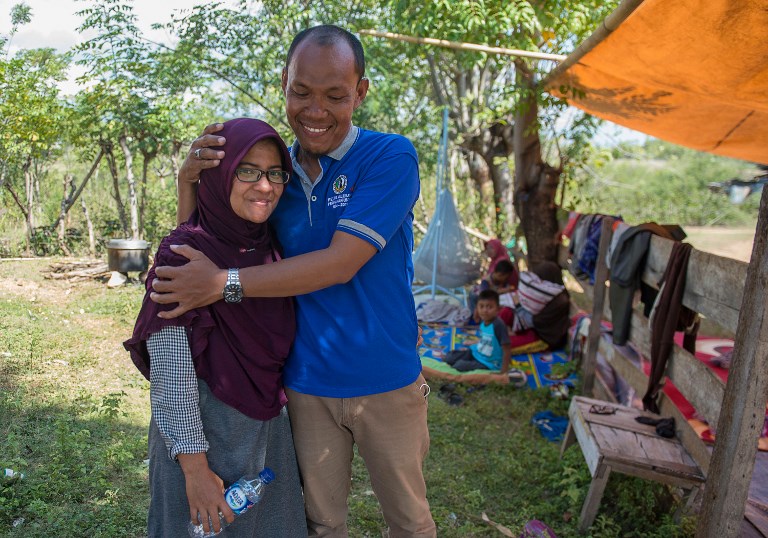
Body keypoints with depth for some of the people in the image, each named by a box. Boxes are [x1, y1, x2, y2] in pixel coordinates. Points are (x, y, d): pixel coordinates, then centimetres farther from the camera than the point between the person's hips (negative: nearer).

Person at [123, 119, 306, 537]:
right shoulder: (185, 253, -18)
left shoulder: (271, 246, 2)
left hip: (269, 425, 7)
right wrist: (194, 466, -18)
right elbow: (170, 370, -19)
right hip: (206, 427, -6)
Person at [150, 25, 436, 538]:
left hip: (386, 382, -3)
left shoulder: (391, 157, -14)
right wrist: (189, 179, -12)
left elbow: (340, 263, -23)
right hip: (307, 384, 4)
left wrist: (225, 282, -24)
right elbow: (202, 246, 7)